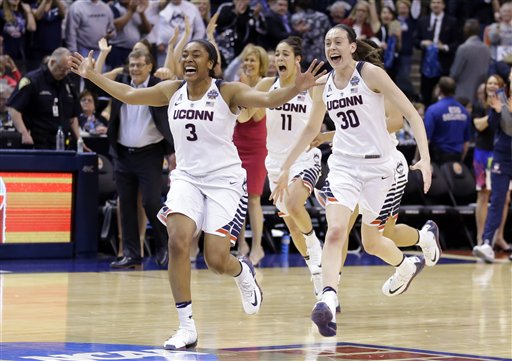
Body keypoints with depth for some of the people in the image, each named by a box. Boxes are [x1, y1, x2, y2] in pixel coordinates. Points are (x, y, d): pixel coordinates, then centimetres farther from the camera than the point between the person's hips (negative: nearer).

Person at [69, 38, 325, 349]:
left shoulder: (228, 92, -9)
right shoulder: (172, 91, 4)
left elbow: (269, 99, -24)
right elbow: (129, 95, 17)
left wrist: (297, 89, -42)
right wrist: (92, 75, 18)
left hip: (225, 180, -3)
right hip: (186, 177, 4)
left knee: (216, 260, -9)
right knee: (178, 241, -21)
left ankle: (244, 272, 32)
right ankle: (187, 327, -13)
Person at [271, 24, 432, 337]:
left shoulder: (371, 74, -9)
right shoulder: (323, 85, 6)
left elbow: (412, 114, -11)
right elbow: (312, 129, 22)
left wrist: (425, 159, -22)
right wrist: (286, 168, 22)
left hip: (378, 165, -3)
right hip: (343, 164, 3)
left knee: (372, 242, 9)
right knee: (335, 231, -20)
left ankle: (407, 265, 41)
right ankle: (329, 300, -33)